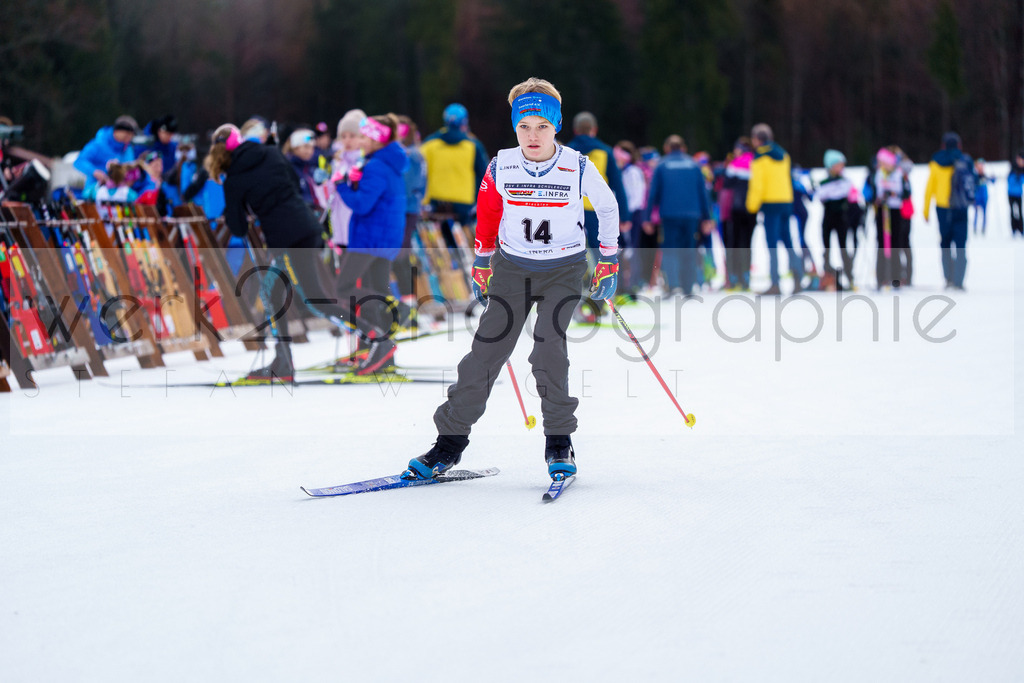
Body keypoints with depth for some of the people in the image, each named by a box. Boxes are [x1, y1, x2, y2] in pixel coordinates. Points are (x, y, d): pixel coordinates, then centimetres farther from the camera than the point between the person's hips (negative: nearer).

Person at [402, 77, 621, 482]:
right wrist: (482, 265, 15)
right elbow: (487, 217, 8)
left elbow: (608, 208, 3)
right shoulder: (500, 168, -10)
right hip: (512, 267, 2)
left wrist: (608, 263, 7)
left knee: (549, 350, -18)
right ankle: (450, 441, 5)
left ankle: (559, 443, -2)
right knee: (486, 351, -4)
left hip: (564, 270, -2)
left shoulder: (578, 169, -14)